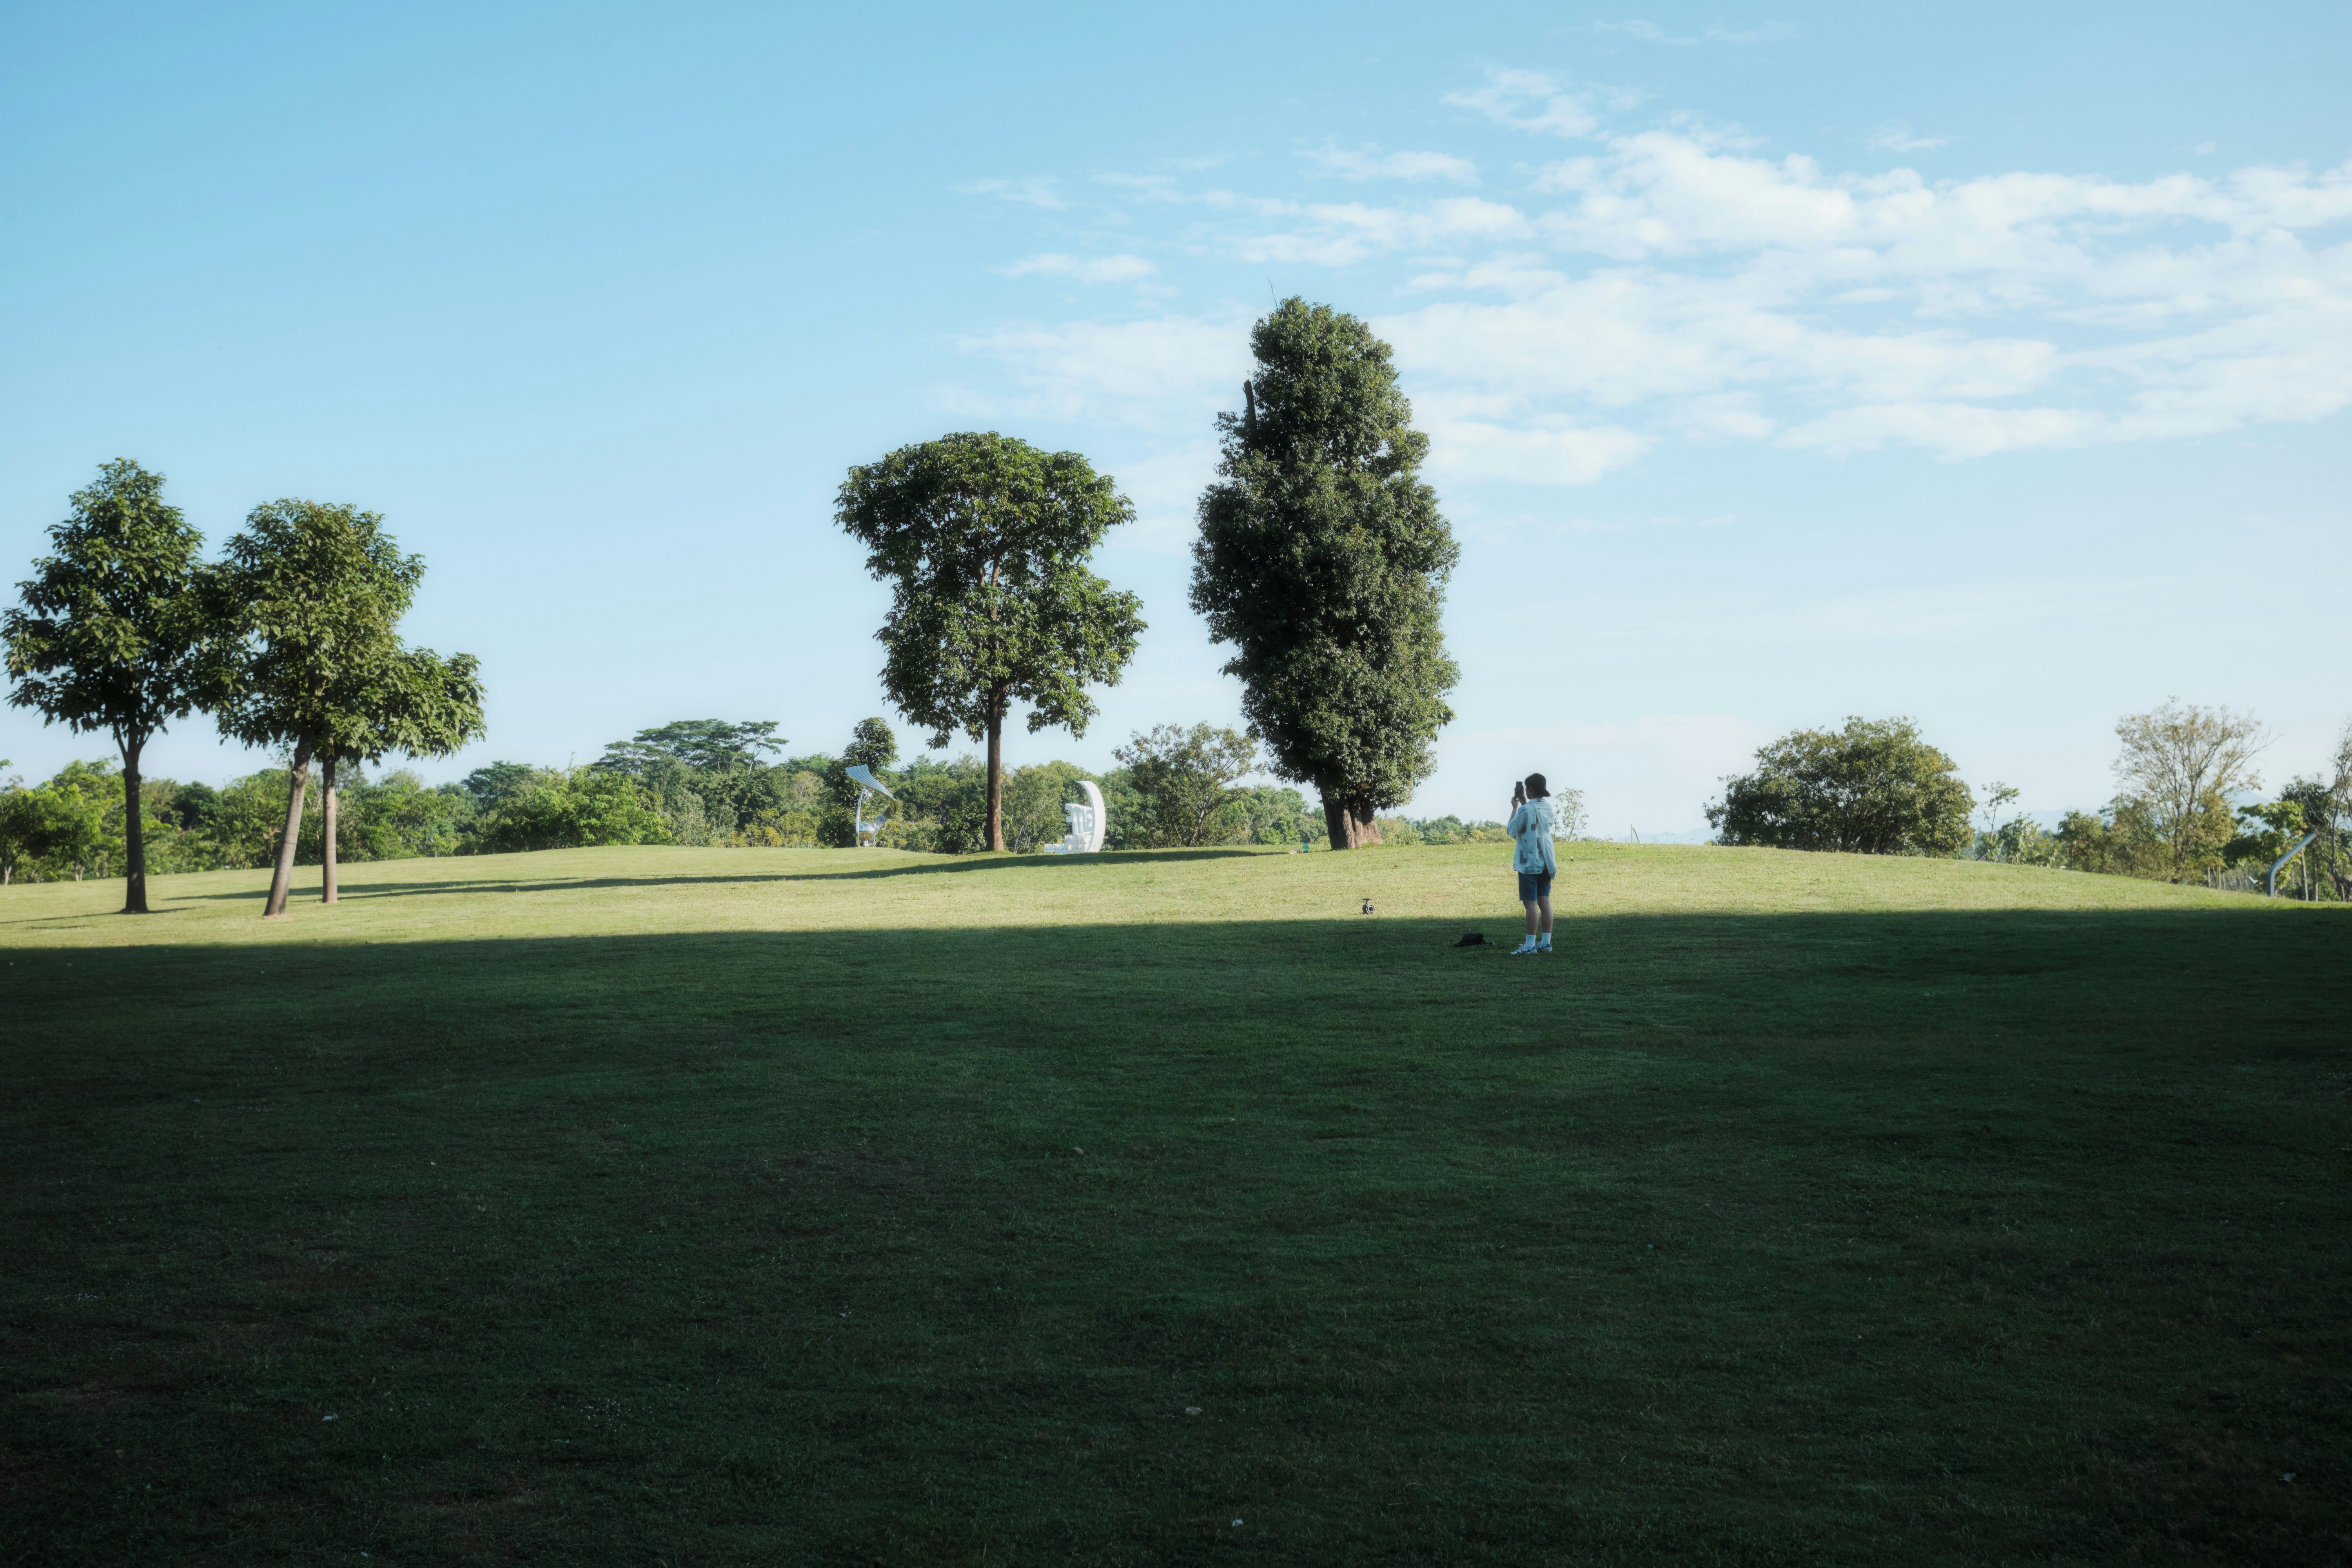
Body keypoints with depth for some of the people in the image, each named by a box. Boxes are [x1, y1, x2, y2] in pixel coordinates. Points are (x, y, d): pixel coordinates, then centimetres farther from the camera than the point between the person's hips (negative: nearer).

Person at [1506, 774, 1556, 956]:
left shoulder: (1526, 810, -16)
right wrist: (1524, 804, 19)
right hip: (1545, 862, 7)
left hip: (1529, 863, -7)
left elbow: (1513, 831, -7)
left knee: (1531, 903, -6)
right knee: (1545, 902, 9)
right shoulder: (1548, 807, 7)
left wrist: (1515, 807, -1)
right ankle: (1546, 942, 11)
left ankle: (1530, 945, -6)